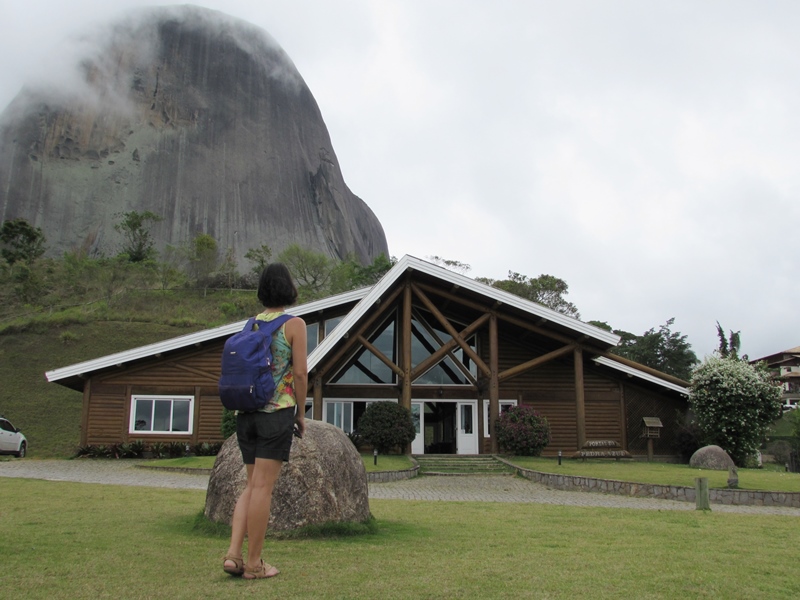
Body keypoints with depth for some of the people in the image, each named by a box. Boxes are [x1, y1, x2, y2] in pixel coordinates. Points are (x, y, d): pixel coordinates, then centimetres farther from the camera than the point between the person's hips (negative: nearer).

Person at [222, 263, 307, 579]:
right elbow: (300, 372, -9)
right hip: (277, 411, -6)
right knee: (263, 486, -2)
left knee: (253, 486, 14)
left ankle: (233, 554, 6)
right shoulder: (294, 324, -4)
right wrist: (301, 413, 1)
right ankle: (254, 563, 5)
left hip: (247, 412, 6)